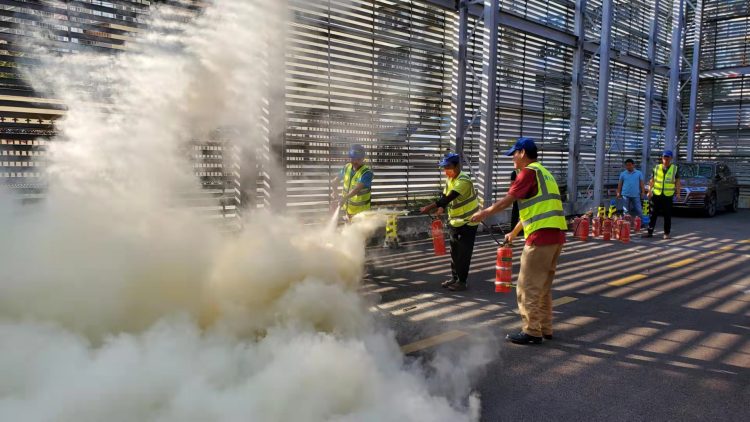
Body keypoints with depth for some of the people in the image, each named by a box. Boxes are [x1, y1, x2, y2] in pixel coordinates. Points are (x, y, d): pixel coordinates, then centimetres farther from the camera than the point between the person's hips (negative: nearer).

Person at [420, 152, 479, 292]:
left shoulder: (463, 181, -23)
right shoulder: (449, 179, 4)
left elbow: (448, 198, -32)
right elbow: (445, 196, 8)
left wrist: (429, 207, -36)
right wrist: (441, 209, -13)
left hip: (467, 222, -8)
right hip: (455, 222, 8)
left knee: (463, 254, -3)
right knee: (454, 252, 14)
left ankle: (462, 281, 7)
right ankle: (454, 278, 25)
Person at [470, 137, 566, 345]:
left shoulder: (529, 172, -7)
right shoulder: (544, 172, 22)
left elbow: (507, 201, -9)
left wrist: (484, 213, 6)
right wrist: (514, 233, 31)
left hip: (541, 236, -10)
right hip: (556, 235, 10)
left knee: (528, 286, -1)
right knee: (543, 285, 17)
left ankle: (532, 332, 5)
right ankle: (545, 328, 24)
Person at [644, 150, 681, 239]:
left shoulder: (675, 168, 5)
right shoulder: (657, 168, 7)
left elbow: (677, 182, 5)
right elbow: (652, 180, 9)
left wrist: (678, 193, -3)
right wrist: (649, 191, 1)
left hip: (668, 196, -1)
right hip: (656, 195, 1)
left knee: (667, 216, 4)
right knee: (653, 214, 2)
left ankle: (667, 233, 13)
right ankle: (650, 232, 8)